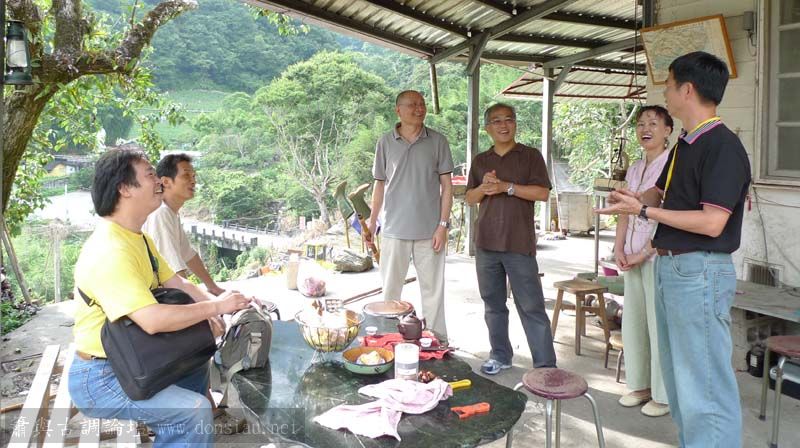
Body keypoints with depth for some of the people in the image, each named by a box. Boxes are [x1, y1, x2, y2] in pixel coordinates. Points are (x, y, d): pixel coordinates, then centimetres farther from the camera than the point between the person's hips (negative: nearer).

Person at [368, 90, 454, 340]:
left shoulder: (437, 142, 1)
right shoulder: (385, 143, 4)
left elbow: (446, 186, 1)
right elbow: (380, 185, 10)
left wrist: (443, 225, -6)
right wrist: (371, 223, 6)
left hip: (429, 230, -1)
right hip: (394, 228, 1)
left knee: (433, 289, 7)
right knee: (391, 287, 8)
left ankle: (437, 340, 18)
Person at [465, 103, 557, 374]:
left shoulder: (531, 156, 3)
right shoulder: (480, 161, 15)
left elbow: (543, 193, -7)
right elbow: (470, 198, 14)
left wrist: (507, 187, -15)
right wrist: (484, 187, -7)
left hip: (519, 244, -4)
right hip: (486, 243, 4)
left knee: (531, 306, -4)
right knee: (493, 304, 12)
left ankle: (546, 366, 1)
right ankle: (500, 355, 25)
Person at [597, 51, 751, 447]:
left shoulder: (723, 147, -15)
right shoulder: (684, 145, 14)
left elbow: (711, 222, -22)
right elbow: (658, 193, 19)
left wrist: (644, 211, -17)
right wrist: (631, 199, -3)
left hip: (701, 273, -10)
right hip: (669, 266, 10)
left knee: (704, 385, -3)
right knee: (678, 377, 19)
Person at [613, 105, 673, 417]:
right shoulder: (635, 169, 15)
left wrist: (644, 252, -15)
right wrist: (619, 248, 2)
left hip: (660, 253, -8)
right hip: (634, 255, 8)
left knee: (659, 324, -1)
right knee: (633, 322, 13)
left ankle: (664, 395, 13)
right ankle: (640, 385, 27)